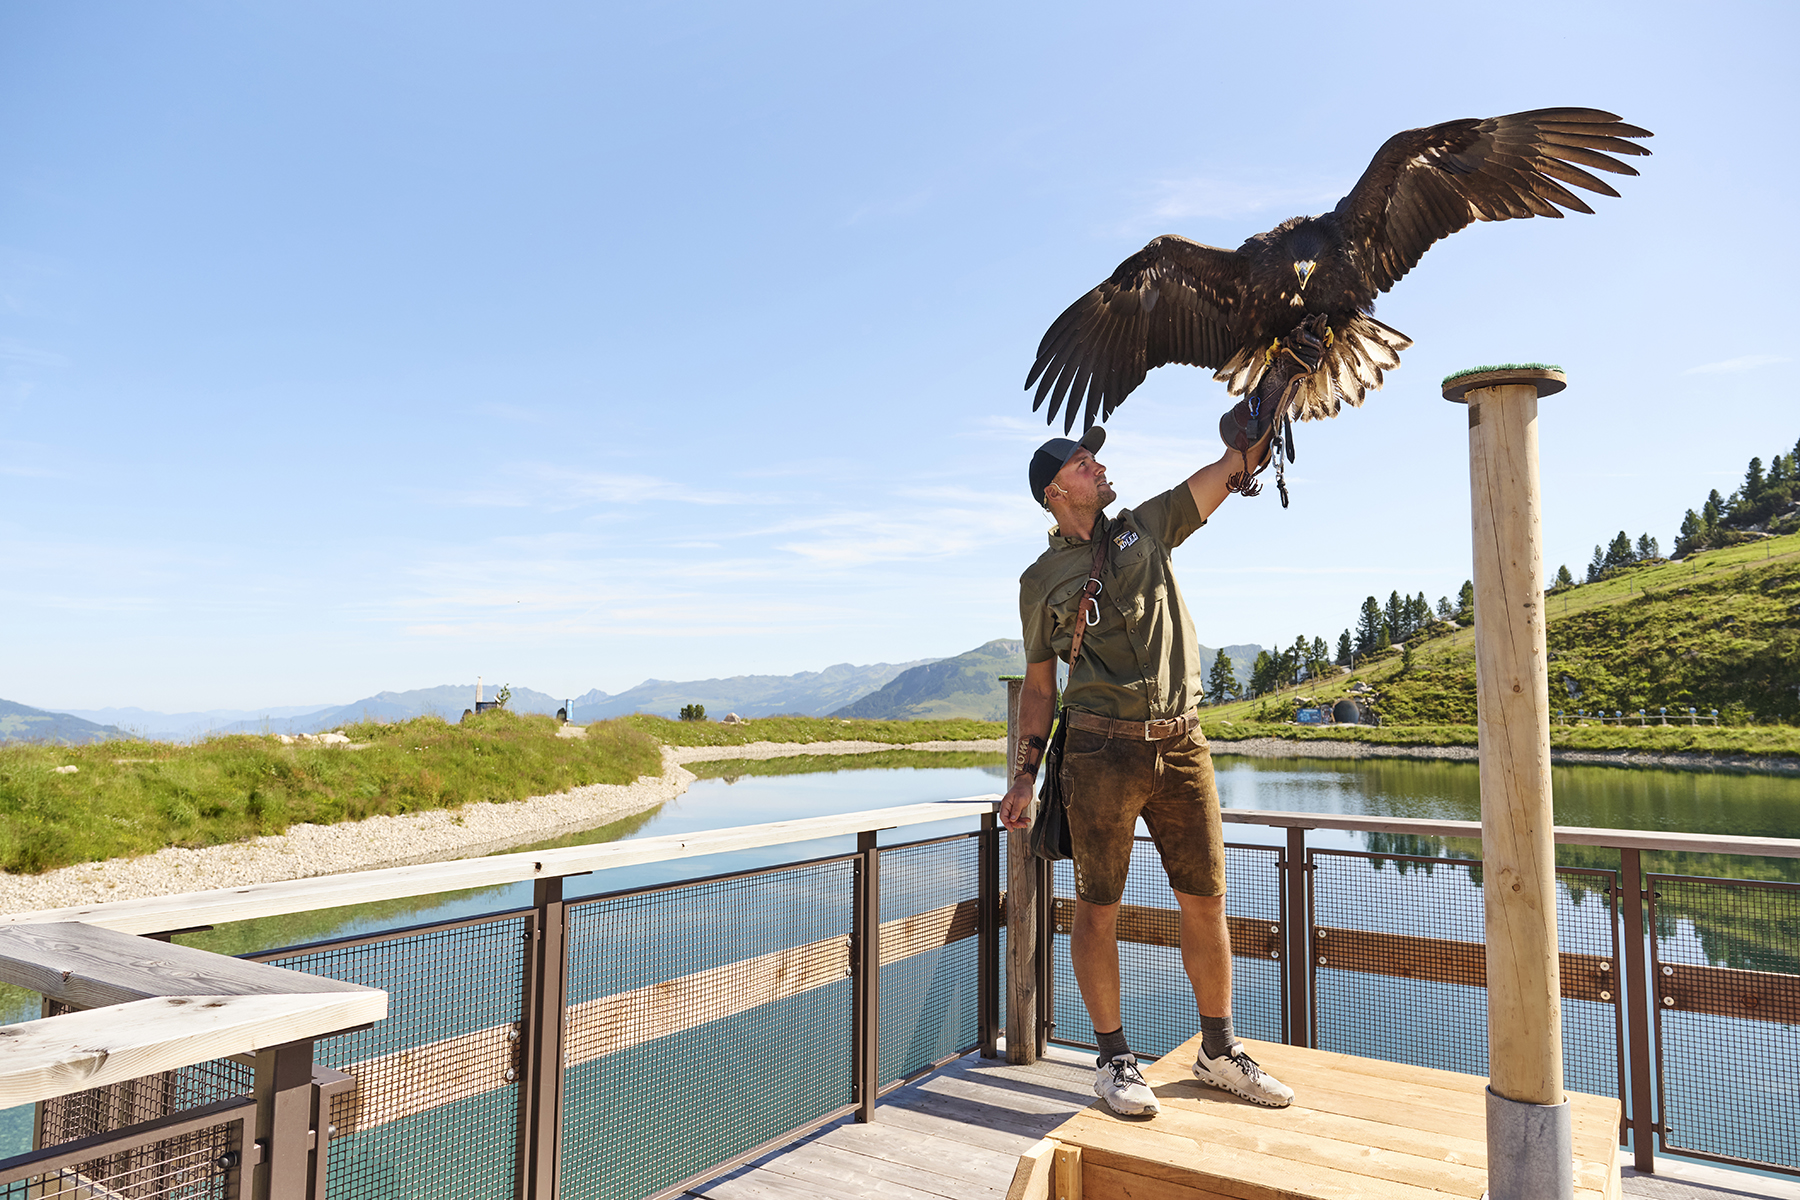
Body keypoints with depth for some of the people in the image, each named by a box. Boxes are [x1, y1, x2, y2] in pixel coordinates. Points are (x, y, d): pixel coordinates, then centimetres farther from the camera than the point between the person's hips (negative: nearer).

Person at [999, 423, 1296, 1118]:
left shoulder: (1148, 527, 13)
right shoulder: (1042, 580, 6)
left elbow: (1234, 466, 13)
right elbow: (1039, 684, 8)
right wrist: (1025, 773, 2)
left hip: (1182, 746, 3)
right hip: (1101, 752, -3)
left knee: (1206, 901, 9)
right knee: (1098, 908, 3)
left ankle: (1219, 1051, 25)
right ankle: (1114, 1059, 19)